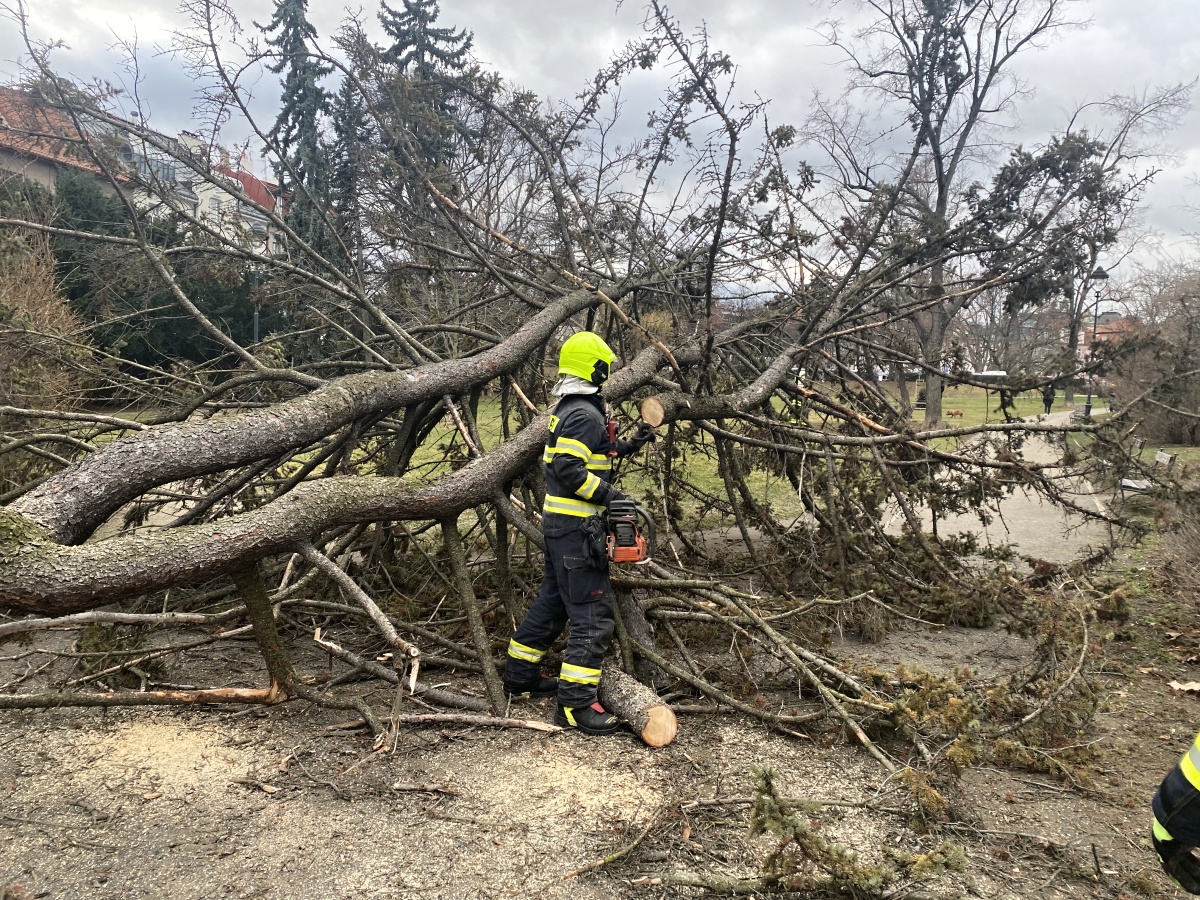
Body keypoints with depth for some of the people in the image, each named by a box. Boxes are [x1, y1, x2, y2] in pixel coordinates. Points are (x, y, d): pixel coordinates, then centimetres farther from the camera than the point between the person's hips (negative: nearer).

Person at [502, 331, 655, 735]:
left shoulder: (567, 408, 14)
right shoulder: (586, 414, -17)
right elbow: (568, 469, -26)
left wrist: (627, 446, 21)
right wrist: (609, 494, -22)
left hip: (559, 522, 11)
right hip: (577, 527, -11)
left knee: (554, 600, 21)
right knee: (593, 614, -7)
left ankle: (519, 673, 32)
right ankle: (576, 703, -6)